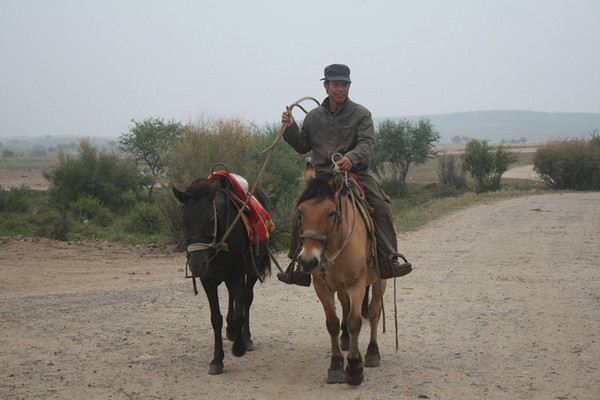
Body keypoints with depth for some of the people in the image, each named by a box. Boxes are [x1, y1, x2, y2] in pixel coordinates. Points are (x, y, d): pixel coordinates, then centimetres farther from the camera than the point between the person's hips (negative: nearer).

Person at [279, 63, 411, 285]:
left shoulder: (361, 114, 4)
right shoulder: (314, 116, 13)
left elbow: (367, 142, -9)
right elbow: (303, 146, 17)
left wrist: (352, 157, -29)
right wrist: (290, 129, 0)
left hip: (356, 174, -2)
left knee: (382, 208, -21)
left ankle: (388, 261, -14)